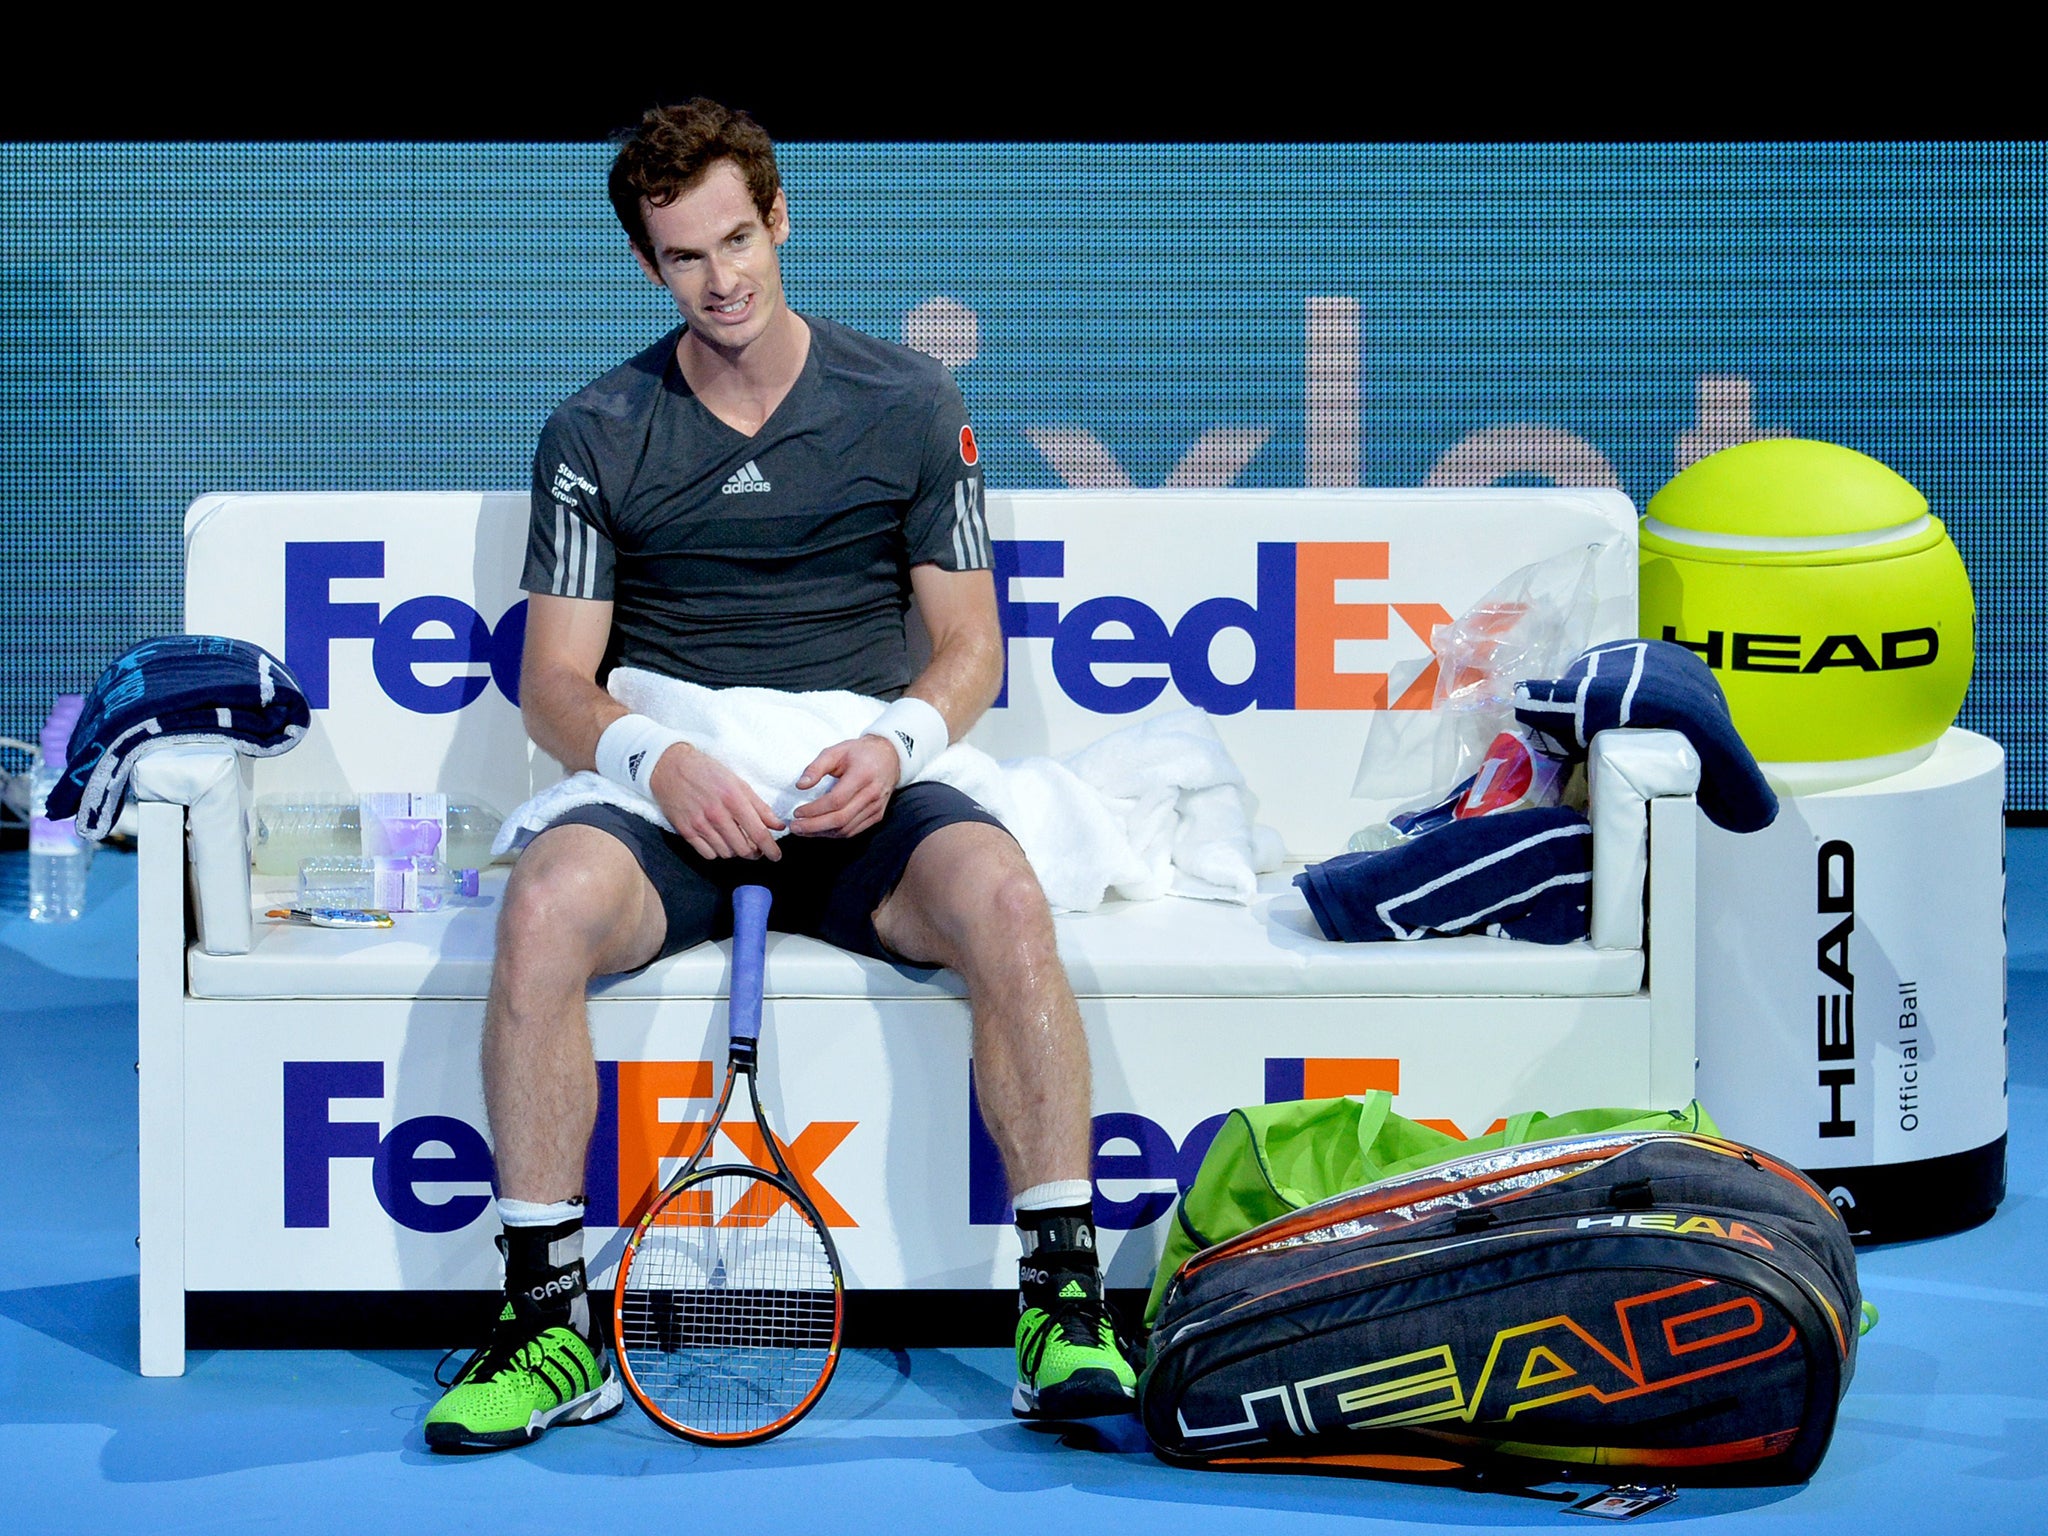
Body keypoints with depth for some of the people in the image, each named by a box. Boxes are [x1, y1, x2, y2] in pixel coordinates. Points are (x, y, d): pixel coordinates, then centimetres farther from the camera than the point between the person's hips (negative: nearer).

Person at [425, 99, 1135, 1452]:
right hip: (672, 800, 0)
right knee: (546, 906, -33)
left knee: (1003, 896, -34)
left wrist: (896, 743, -12)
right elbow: (555, 681, 6)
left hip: (860, 796, 0)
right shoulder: (597, 436, 9)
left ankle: (1065, 1312, -28)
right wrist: (659, 760, -16)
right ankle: (552, 1327, -23)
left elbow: (971, 645, 10)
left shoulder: (909, 404, 9)